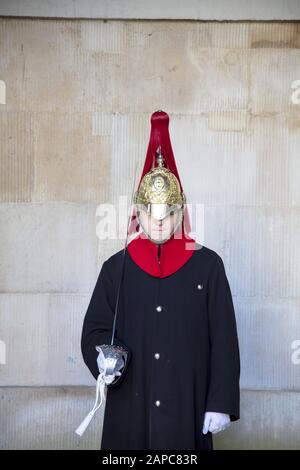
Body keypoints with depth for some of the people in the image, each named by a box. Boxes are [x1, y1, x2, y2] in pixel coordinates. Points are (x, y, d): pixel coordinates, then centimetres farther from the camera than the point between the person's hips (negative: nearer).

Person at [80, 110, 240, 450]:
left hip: (187, 407, -1)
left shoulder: (208, 266, -1)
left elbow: (224, 340, -2)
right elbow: (94, 330, 7)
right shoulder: (116, 267, 3)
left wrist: (221, 404, -7)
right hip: (129, 409, 1)